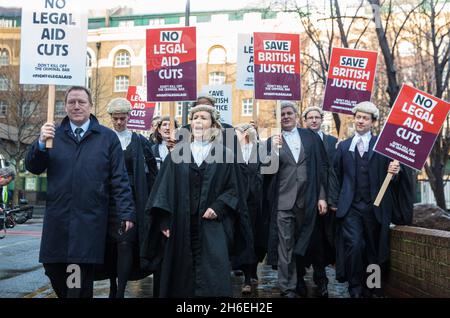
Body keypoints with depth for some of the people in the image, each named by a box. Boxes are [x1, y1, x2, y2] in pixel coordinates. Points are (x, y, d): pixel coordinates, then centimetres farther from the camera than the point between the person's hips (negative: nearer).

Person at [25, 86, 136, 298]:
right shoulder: (53, 134, 9)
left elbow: (119, 179, 1)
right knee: (53, 268, 8)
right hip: (57, 219, 3)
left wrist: (126, 212, -4)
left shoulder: (108, 137, 3)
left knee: (82, 271, -1)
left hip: (90, 221, -2)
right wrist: (41, 143, -15)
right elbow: (33, 168, 3)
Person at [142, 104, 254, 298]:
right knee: (182, 275, 6)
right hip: (181, 224, 2)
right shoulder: (177, 154, 9)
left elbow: (232, 189, 4)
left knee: (213, 279, -6)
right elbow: (165, 187, 5)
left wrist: (218, 207, -13)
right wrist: (164, 221, -4)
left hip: (211, 224, -1)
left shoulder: (224, 155, 6)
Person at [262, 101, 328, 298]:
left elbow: (322, 167, 5)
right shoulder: (272, 141, 4)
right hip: (283, 201, -1)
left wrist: (322, 196, 0)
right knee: (285, 246, 2)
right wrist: (274, 151, -17)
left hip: (307, 200, 2)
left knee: (303, 243, 15)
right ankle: (288, 288, 12)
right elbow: (267, 172, -2)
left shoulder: (310, 136, 6)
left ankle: (299, 279, 35)